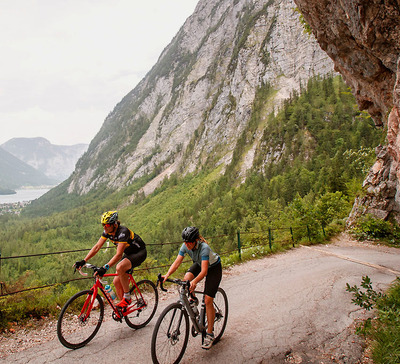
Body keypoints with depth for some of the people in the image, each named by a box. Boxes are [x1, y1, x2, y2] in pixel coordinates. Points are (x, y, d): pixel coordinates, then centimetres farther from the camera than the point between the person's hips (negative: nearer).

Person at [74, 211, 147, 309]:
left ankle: (127, 297, -17)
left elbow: (119, 254, -38)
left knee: (120, 267, -34)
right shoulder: (107, 232, -9)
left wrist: (105, 267, -48)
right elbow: (97, 247, -10)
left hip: (140, 253, -8)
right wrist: (83, 261, -19)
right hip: (128, 253, 8)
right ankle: (123, 308, 16)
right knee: (117, 282, -1)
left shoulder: (123, 232, -32)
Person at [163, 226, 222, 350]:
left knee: (208, 300, -12)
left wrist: (194, 281, -61)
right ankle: (193, 300, 5)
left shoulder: (204, 248, -38)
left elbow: (204, 271, -45)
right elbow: (176, 263, -24)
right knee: (186, 279, -25)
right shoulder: (185, 246, -22)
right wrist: (167, 275, -40)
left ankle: (210, 333, 1)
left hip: (214, 268, -5)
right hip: (199, 264, 6)